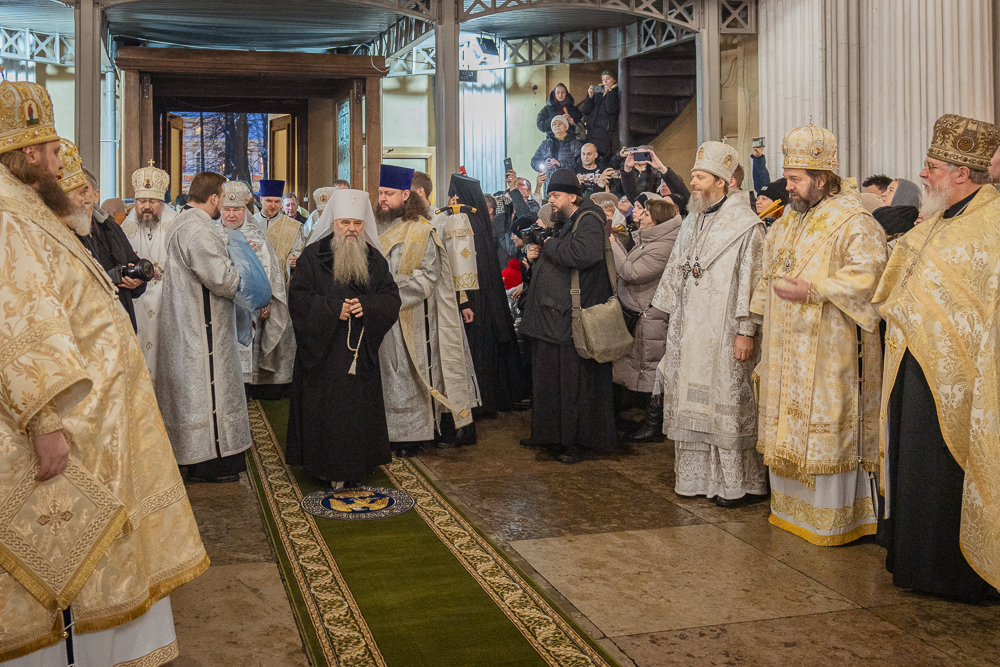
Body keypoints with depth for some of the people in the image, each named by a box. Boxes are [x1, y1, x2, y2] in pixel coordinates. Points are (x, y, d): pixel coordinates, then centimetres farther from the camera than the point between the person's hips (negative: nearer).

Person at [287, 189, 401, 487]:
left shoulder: (375, 259, 8)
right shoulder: (313, 256, -1)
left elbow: (391, 298, 5)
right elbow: (298, 297, -6)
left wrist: (366, 306, -15)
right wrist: (334, 309, -17)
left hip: (361, 350, 3)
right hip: (322, 352, -3)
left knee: (359, 409, 5)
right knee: (325, 410, -1)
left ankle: (355, 467, 16)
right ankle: (326, 467, 10)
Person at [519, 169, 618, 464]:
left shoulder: (588, 221, -12)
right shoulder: (563, 223, 18)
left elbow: (583, 253, -32)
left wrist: (549, 245, -16)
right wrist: (536, 255, 9)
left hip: (571, 319, -10)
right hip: (550, 317, 10)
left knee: (574, 383, -2)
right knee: (548, 381, 16)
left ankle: (579, 442, 8)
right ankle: (551, 436, 27)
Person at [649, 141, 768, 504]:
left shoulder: (745, 225, -9)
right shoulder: (692, 222, 14)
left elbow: (751, 280, -13)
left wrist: (746, 330, -18)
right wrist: (674, 321, 16)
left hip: (723, 332, -7)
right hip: (688, 331, 7)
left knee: (727, 404, -1)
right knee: (690, 401, 10)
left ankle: (734, 482, 9)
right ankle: (696, 474, 22)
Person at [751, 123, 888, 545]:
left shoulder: (853, 222, -10)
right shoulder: (787, 221, 15)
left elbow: (867, 274, -22)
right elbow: (770, 273, 26)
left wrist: (810, 290, -25)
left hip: (828, 353, -8)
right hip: (786, 349, 8)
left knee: (825, 429, -3)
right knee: (789, 427, 13)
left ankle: (830, 518, 9)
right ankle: (791, 506, 26)